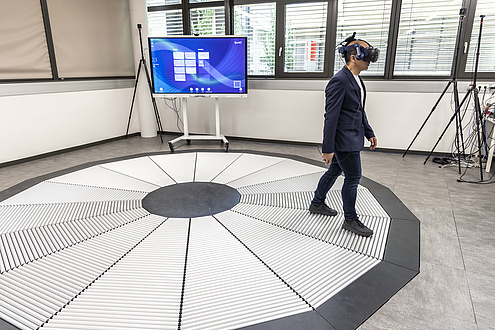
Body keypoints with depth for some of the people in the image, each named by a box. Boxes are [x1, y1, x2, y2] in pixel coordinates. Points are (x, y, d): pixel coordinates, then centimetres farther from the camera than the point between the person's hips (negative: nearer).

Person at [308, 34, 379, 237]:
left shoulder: (356, 79, 12)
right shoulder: (339, 81, -19)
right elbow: (331, 116, -22)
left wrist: (369, 132, 21)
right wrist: (328, 148, -23)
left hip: (352, 137, 10)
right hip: (344, 140, -10)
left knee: (335, 171, 20)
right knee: (353, 177, 0)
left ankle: (317, 204, 38)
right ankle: (350, 220, 17)